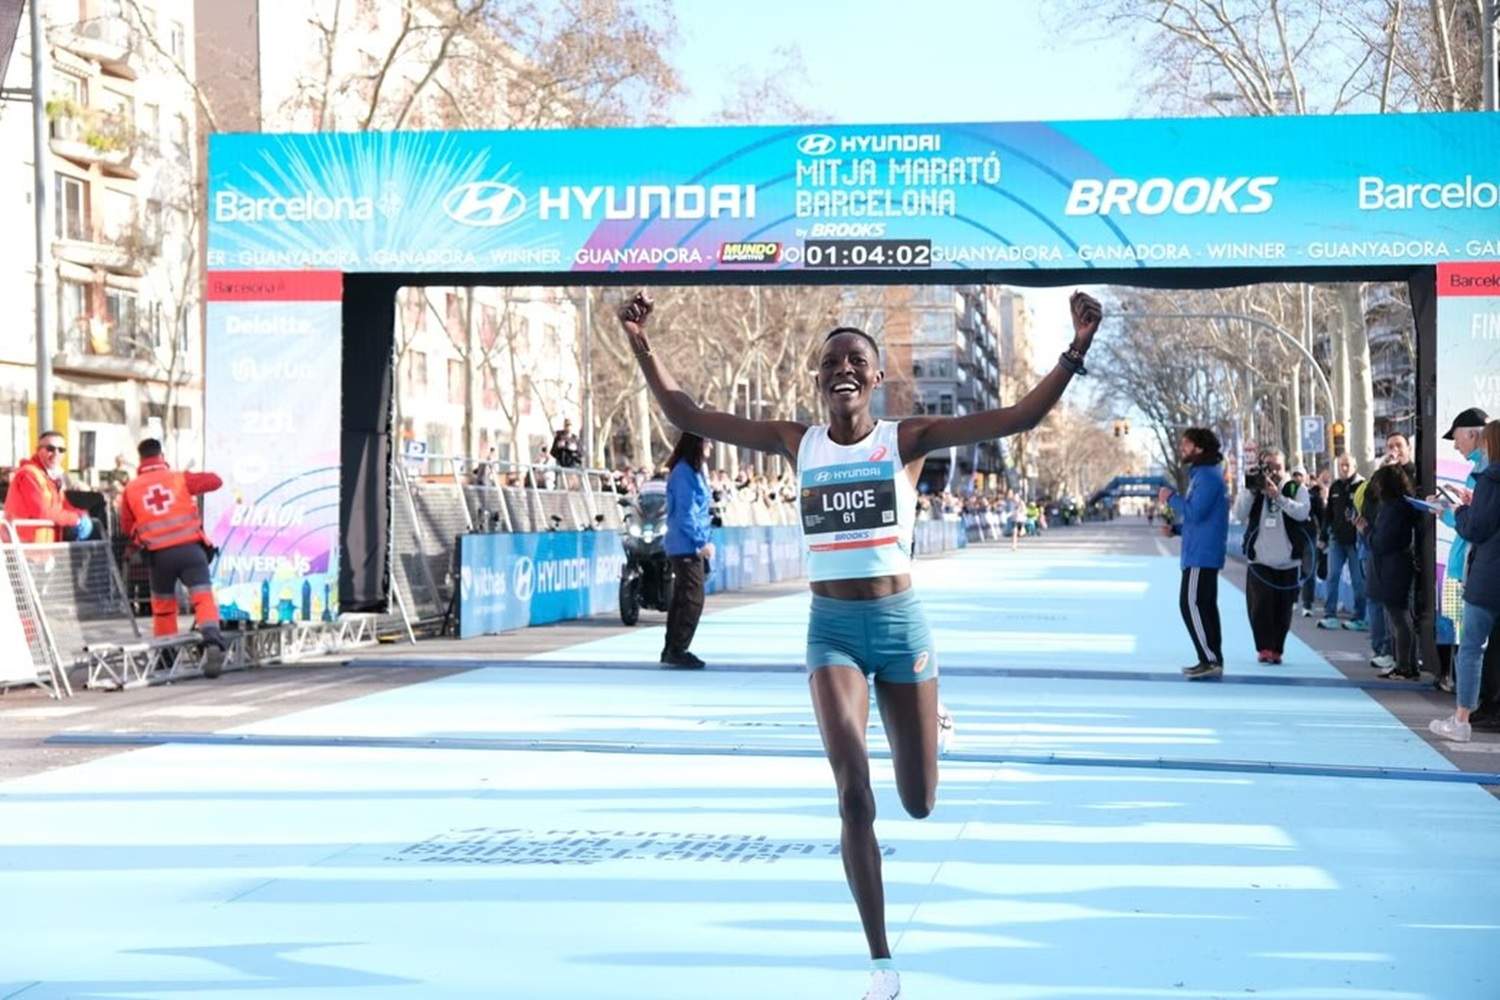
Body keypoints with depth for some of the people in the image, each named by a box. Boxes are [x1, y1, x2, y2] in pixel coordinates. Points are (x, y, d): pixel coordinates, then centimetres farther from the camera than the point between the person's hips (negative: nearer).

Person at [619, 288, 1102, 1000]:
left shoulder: (906, 439, -3)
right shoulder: (796, 443, 3)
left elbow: (1019, 418, -12)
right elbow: (687, 416, 4)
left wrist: (1075, 352, -23)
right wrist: (641, 346, -4)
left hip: (900, 623, 0)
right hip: (832, 627, 0)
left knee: (920, 804, 10)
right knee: (854, 797, -13)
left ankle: (926, 723, 50)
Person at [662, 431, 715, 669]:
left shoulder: (694, 471, 16)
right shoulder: (683, 473, -15)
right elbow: (685, 513, -18)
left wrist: (703, 542, 14)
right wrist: (701, 542, -17)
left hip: (691, 547, 10)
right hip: (687, 546, -10)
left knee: (682, 599, 13)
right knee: (692, 600, -9)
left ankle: (671, 650, 18)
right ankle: (677, 650, -6)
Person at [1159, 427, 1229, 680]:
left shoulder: (1207, 476, -16)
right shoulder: (1203, 473, 17)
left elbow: (1195, 512, -23)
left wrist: (1172, 497, -10)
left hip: (1201, 554, -11)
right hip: (1203, 552, 11)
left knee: (1191, 605, -11)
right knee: (1205, 606, 12)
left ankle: (1210, 660, -11)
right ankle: (1213, 660, 15)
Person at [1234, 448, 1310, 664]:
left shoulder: (1296, 489, 3)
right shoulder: (1253, 491, 8)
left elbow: (1302, 512, -15)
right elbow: (1239, 514, -6)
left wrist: (1278, 496, -23)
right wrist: (1250, 489, -14)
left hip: (1288, 563, 0)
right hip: (1259, 561, 0)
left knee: (1283, 609, 4)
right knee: (1260, 606, -8)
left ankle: (1276, 649, 15)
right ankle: (1264, 648, 1)